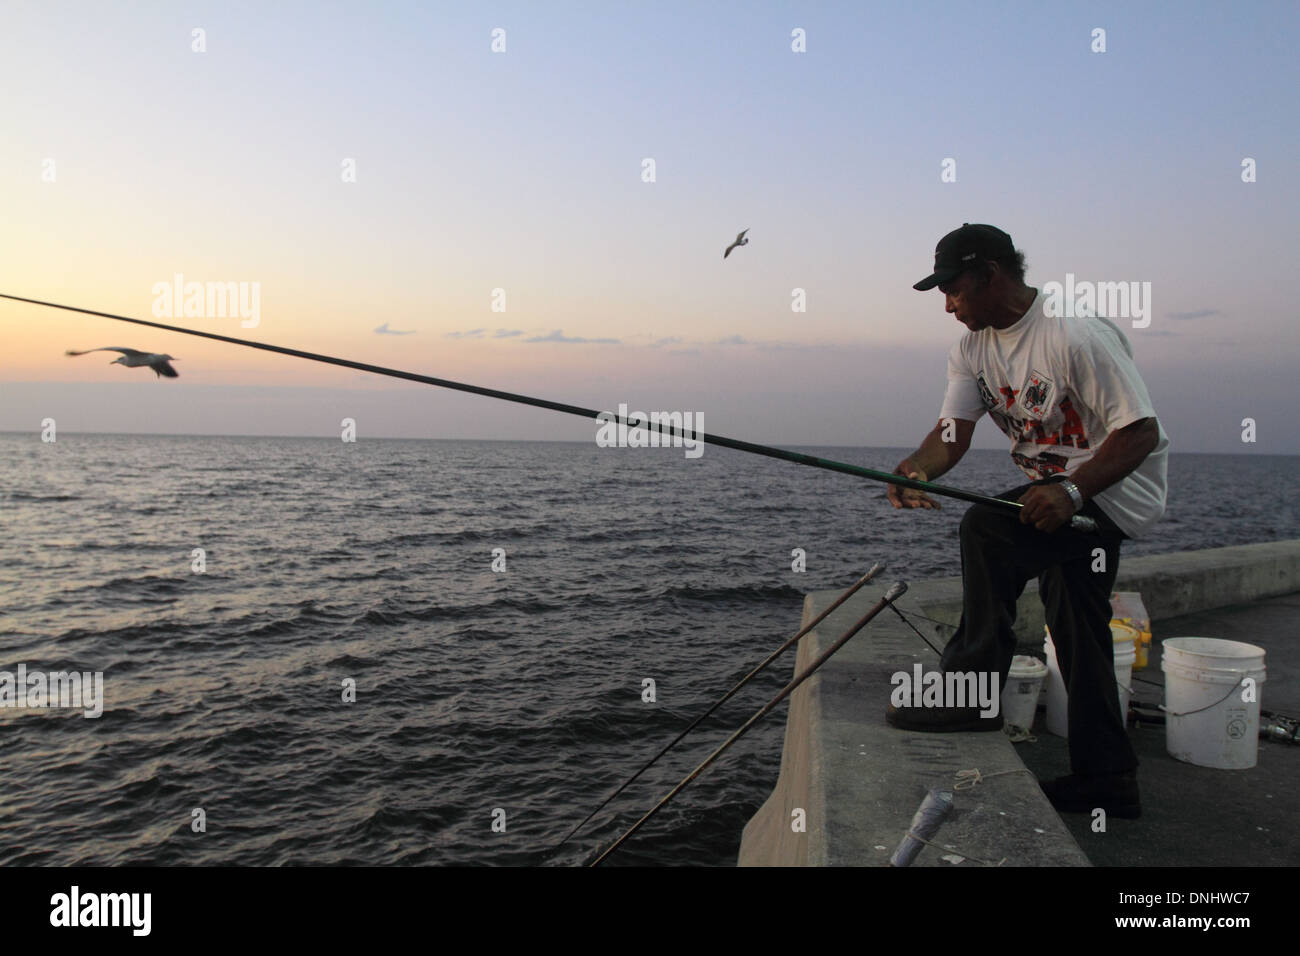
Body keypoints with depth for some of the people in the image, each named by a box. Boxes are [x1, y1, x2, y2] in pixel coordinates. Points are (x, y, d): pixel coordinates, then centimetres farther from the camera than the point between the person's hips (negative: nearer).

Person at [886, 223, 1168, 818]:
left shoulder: (1076, 334, -23)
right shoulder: (974, 344, 2)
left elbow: (1141, 433, -24)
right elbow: (953, 431, -8)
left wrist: (1072, 491, -36)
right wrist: (919, 468, -30)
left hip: (1117, 485, -8)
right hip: (1064, 494, 9)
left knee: (987, 529, -28)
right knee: (1075, 627, 12)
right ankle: (1107, 779, 26)